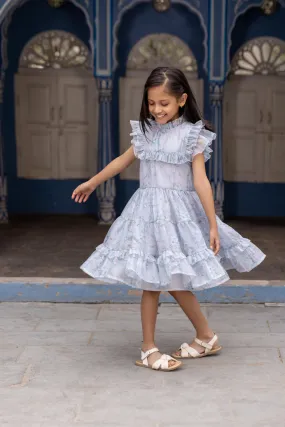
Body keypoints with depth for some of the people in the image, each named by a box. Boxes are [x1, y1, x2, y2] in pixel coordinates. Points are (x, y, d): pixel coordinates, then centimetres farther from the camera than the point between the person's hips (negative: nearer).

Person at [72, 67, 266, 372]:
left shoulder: (192, 134, -6)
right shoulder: (145, 131, 6)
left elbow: (201, 181, -9)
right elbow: (122, 161, 20)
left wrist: (213, 226, -11)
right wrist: (91, 183, 29)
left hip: (178, 213, -3)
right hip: (148, 210, 3)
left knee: (174, 279, -2)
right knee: (151, 281, 4)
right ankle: (148, 349, 14)